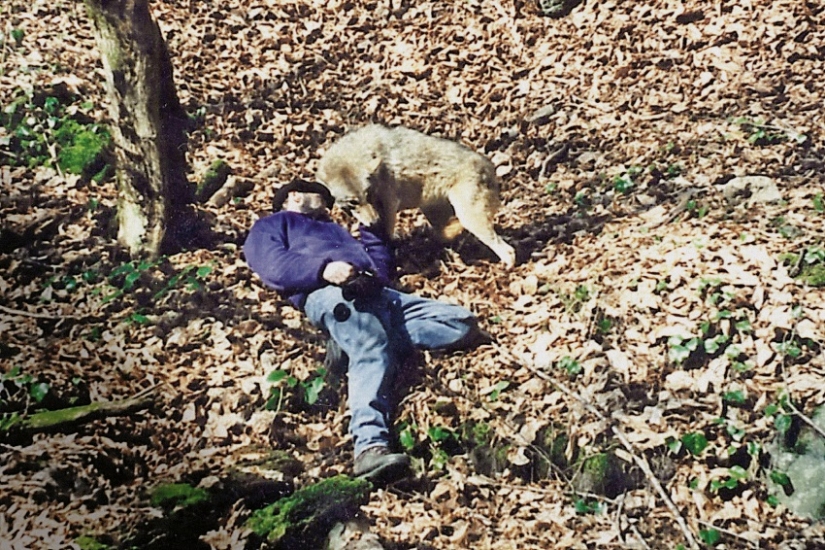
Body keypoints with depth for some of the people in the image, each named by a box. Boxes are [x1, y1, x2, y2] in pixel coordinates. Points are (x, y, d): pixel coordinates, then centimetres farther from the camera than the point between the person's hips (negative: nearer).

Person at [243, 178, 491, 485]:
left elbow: (382, 264, 33)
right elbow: (274, 265, 2)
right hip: (328, 294, -7)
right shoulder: (270, 226, 27)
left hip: (379, 294, 7)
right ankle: (369, 448, -53)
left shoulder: (336, 229, 45)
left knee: (462, 321, -8)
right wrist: (324, 268, -14)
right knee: (371, 351, -37)